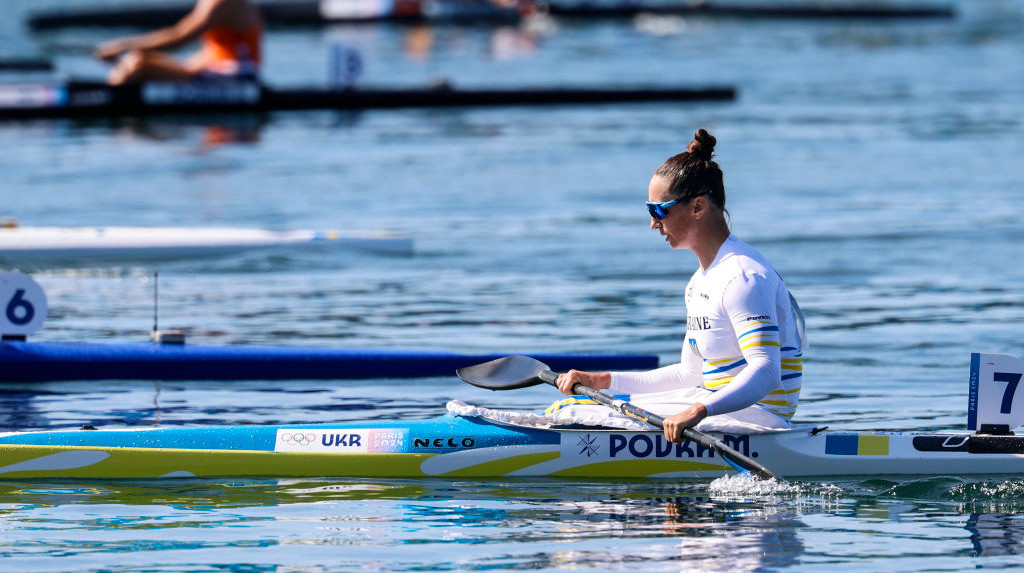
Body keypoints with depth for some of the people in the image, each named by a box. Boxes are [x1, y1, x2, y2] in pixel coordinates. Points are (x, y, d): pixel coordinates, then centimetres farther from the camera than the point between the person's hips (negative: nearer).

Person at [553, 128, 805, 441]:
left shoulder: (742, 276, -17)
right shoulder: (702, 280, 16)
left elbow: (765, 375, -27)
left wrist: (699, 411, -40)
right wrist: (605, 381, 16)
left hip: (754, 416, -10)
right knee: (565, 410, 5)